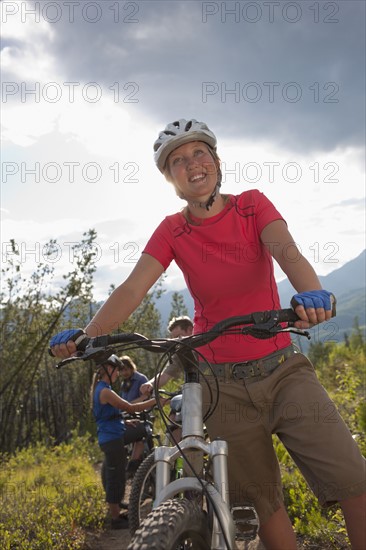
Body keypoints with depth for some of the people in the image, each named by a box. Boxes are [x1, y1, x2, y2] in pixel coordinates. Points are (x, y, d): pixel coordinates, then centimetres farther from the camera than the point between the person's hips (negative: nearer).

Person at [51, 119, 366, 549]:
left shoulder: (252, 204, -1)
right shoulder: (172, 231, -1)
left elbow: (287, 252, -20)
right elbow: (131, 289, -13)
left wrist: (310, 293, -42)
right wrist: (86, 336, -30)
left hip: (282, 370, 0)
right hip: (224, 384, 1)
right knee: (262, 504, 6)